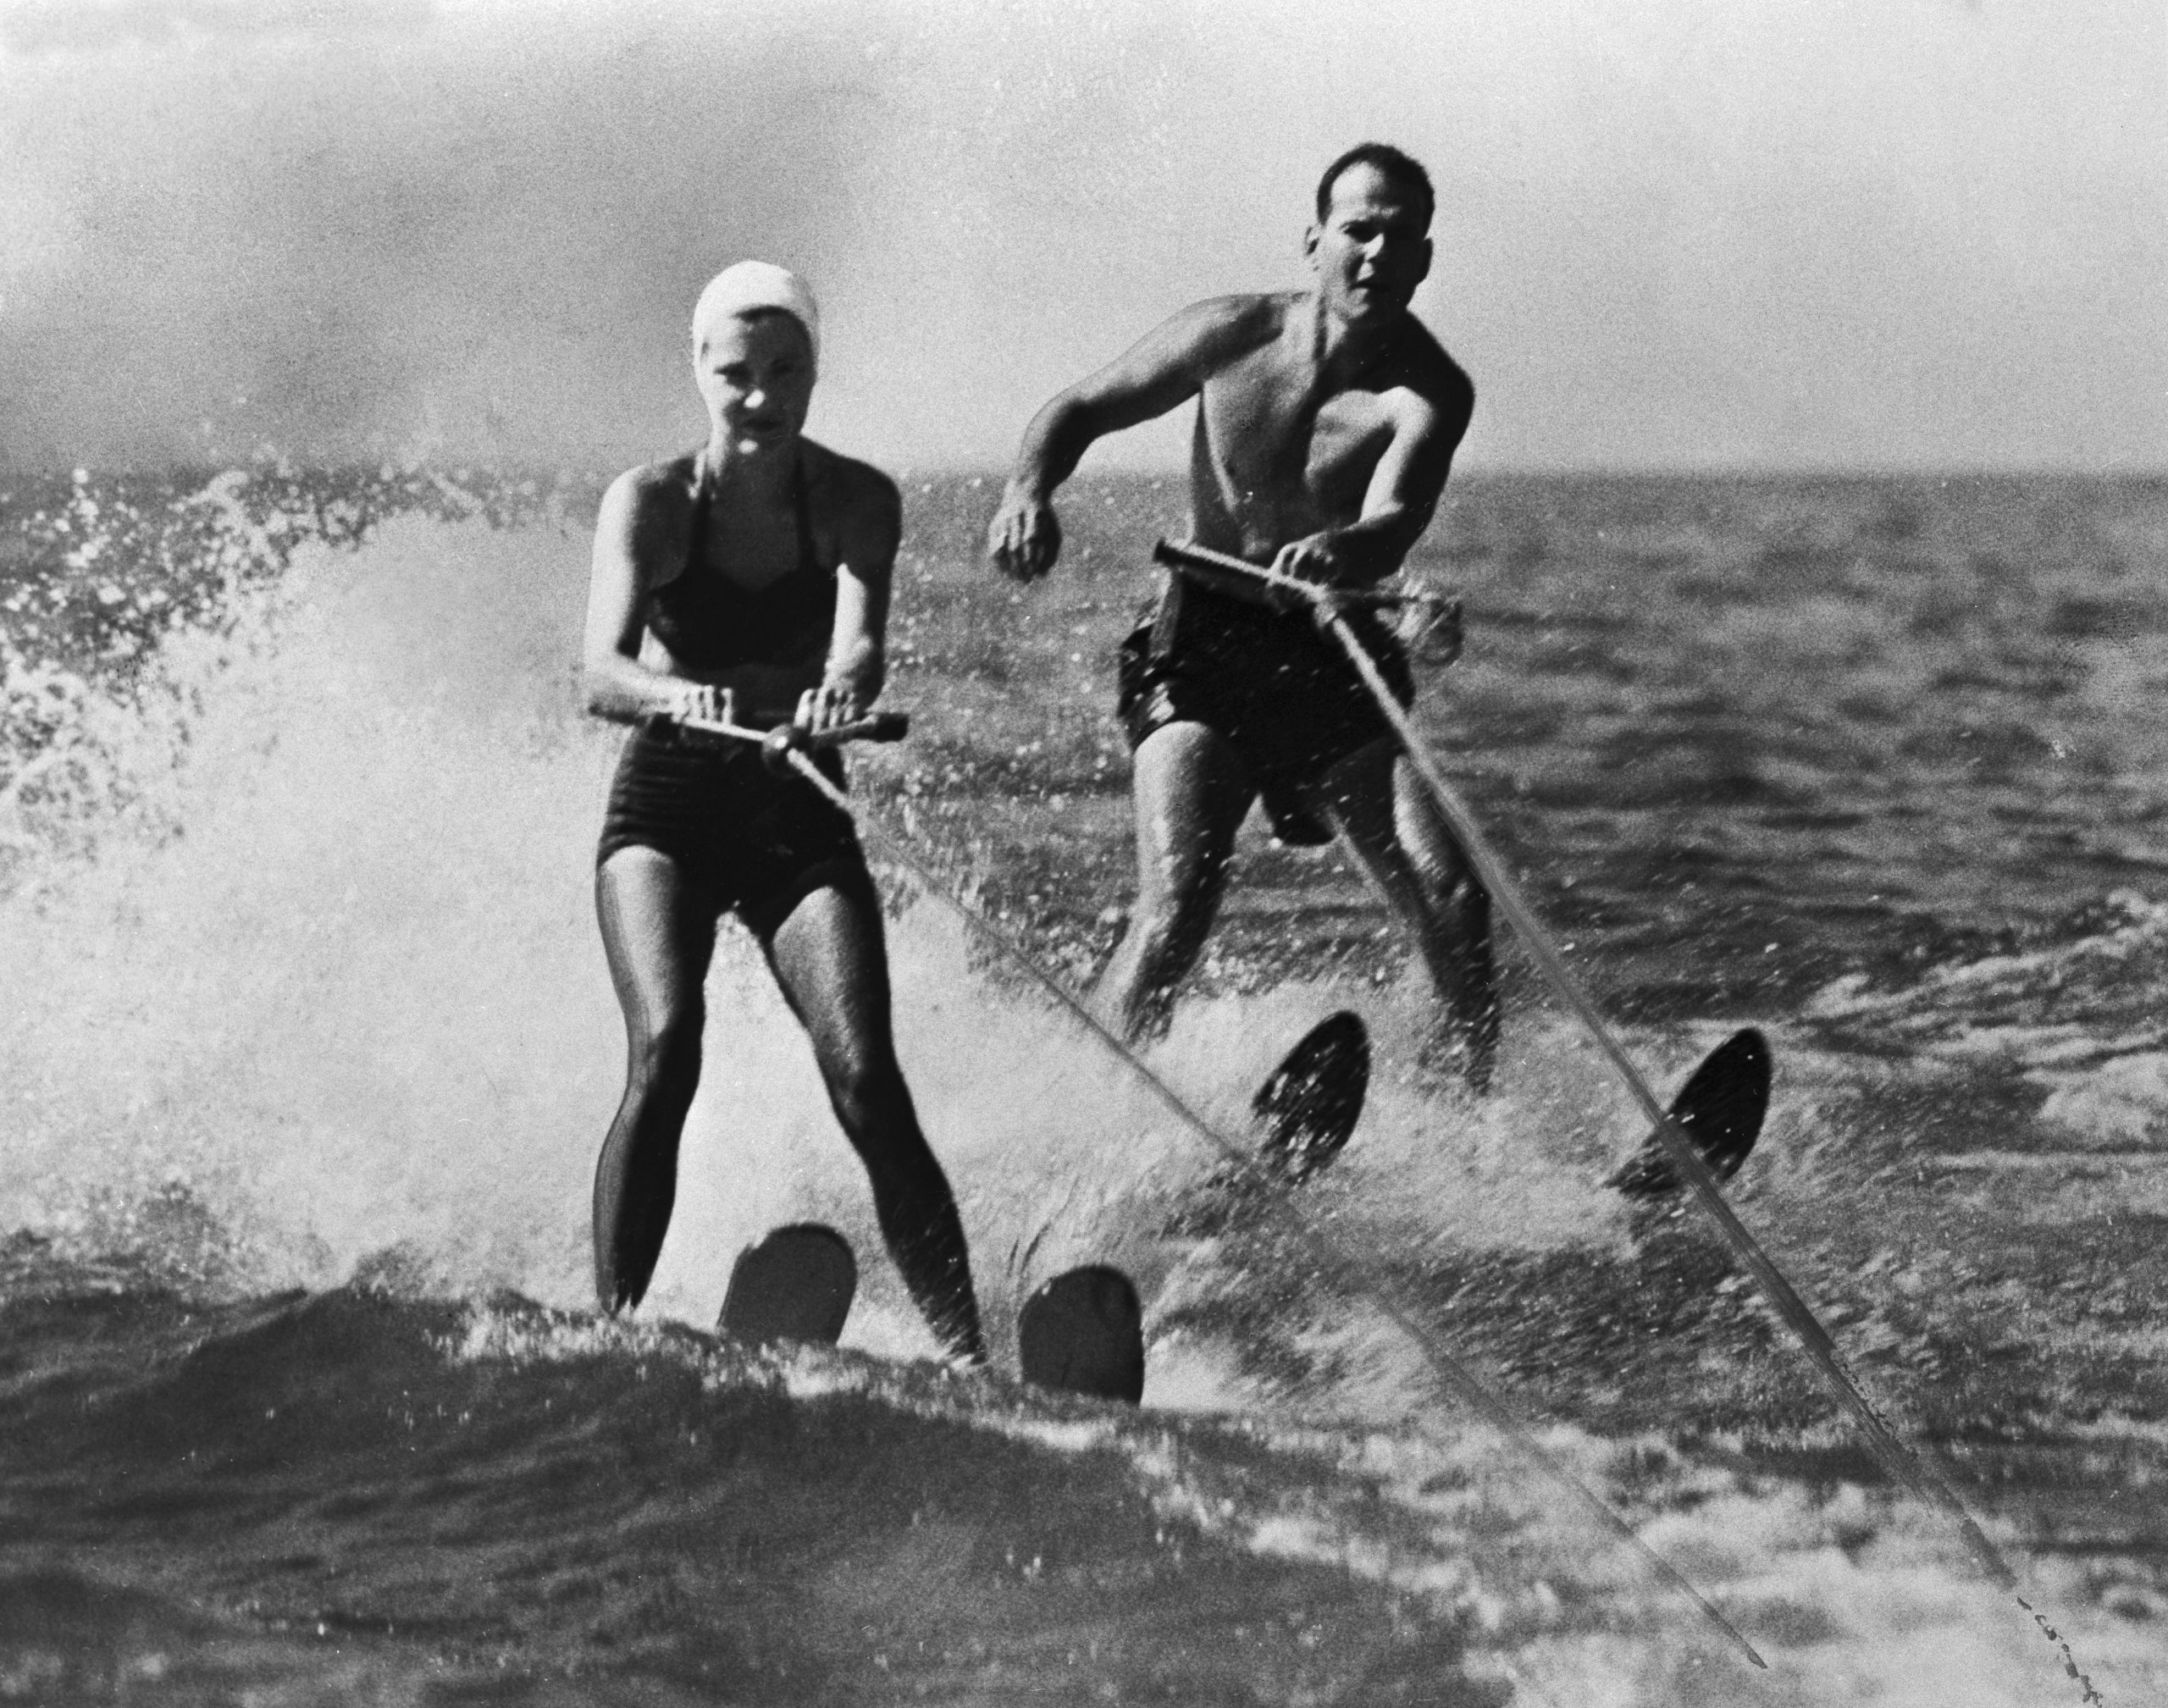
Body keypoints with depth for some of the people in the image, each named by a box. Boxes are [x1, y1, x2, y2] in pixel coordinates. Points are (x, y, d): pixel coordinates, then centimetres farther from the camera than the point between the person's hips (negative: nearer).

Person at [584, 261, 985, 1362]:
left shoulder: (855, 502, -4)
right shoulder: (650, 502, -8)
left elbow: (860, 641, -22)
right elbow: (601, 670, -22)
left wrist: (840, 688, -46)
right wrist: (680, 697, -44)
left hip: (799, 816, 1)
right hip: (664, 809, -1)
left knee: (867, 1080, -15)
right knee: (664, 1052, -24)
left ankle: (965, 1354, -15)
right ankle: (613, 1327, -18)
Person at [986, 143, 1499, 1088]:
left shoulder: (1429, 391, -10)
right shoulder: (1234, 335, -5)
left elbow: (1394, 523, -29)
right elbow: (1081, 408, 7)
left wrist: (1338, 550, -53)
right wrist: (1029, 489, -14)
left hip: (1337, 659, 1)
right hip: (1205, 649, -1)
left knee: (1454, 903, -12)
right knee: (1177, 906, -20)